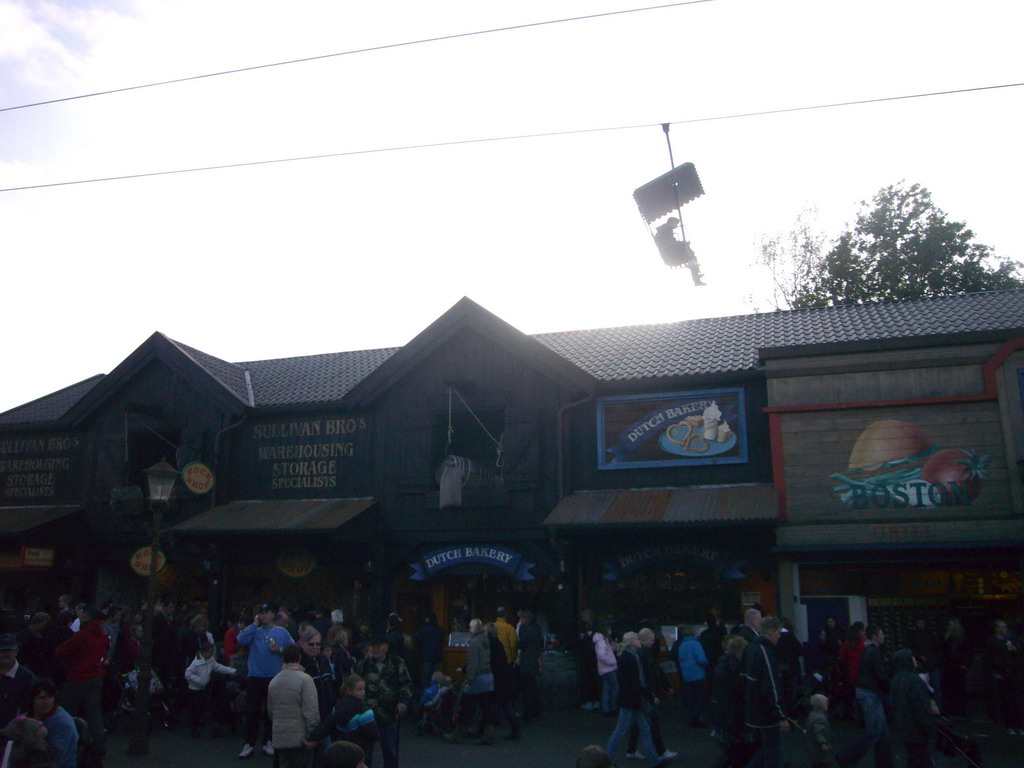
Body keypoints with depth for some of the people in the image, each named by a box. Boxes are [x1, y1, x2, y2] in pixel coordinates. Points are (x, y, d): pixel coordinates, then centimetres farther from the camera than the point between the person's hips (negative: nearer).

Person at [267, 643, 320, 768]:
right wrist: (313, 734, -11)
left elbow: (270, 711, 16)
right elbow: (311, 711, -17)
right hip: (300, 737, -5)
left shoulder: (273, 682, 7)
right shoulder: (304, 679, -13)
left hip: (279, 738, 6)